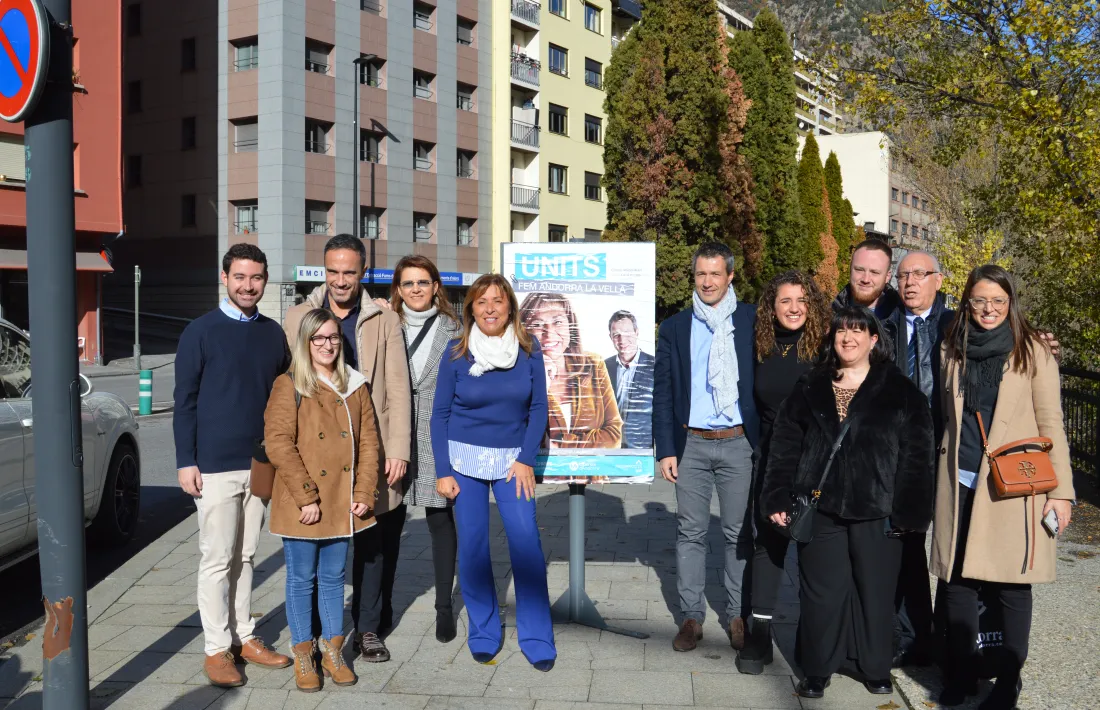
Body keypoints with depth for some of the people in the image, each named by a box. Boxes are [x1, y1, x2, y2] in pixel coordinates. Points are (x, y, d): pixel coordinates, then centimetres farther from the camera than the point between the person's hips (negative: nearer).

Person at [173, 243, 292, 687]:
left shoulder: (273, 333, 7)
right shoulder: (201, 332, -5)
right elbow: (185, 400, -4)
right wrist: (186, 462, -9)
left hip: (262, 464, 4)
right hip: (215, 466, -4)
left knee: (245, 556, 12)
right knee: (217, 560, 2)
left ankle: (244, 637, 22)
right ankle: (216, 648, 11)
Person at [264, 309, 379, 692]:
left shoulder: (355, 387, 8)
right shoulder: (289, 386, -6)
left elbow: (368, 442, 9)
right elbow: (278, 444, -14)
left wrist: (364, 493, 0)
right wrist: (306, 497, -17)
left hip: (341, 504, 4)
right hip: (301, 505, -4)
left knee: (333, 578, 14)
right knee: (302, 579, 7)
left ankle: (333, 651, 25)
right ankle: (303, 655, 20)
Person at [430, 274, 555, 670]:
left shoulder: (528, 349, -2)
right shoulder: (457, 353, -4)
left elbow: (538, 407, 1)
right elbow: (440, 414, 0)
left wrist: (526, 460, -8)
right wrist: (442, 471, -5)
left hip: (512, 458, 0)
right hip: (464, 458, 0)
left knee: (526, 541, -9)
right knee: (472, 545, 2)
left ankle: (537, 639, 2)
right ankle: (483, 633, 17)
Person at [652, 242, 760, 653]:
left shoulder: (752, 321, 3)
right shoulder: (674, 328, 6)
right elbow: (662, 394, 6)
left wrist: (765, 441, -8)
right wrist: (666, 450, -1)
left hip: (738, 443, -1)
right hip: (691, 444, 1)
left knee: (739, 533, 7)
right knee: (690, 532, 5)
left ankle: (738, 616, 18)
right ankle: (691, 616, 15)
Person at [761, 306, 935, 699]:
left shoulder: (901, 392, 2)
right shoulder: (809, 389, 9)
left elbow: (916, 455, -2)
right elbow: (785, 446, 8)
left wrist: (908, 511, -9)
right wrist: (779, 499, 0)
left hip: (876, 510, -1)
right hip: (820, 506, 2)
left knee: (875, 590, 7)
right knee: (822, 590, 5)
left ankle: (875, 668, 24)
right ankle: (817, 670, 17)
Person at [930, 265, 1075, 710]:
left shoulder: (1032, 350, -1)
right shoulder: (955, 350, 9)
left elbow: (1050, 423, -3)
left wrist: (1061, 490, -7)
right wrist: (945, 469, 12)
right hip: (960, 484, 3)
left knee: (1010, 587, 0)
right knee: (958, 582, 6)